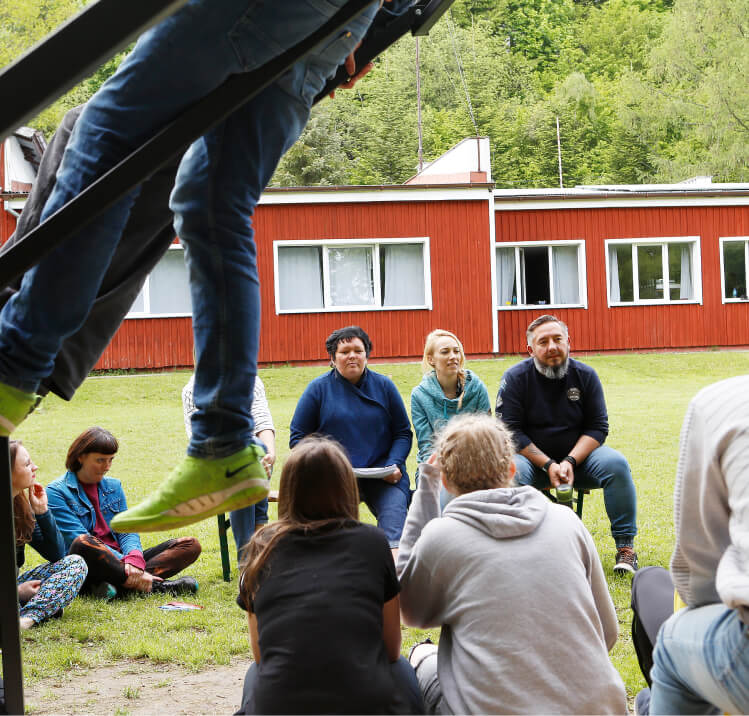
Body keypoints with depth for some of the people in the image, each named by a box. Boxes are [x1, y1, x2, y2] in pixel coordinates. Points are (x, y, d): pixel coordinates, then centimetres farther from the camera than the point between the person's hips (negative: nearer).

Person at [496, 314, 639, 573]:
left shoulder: (585, 375, 0)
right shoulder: (516, 378, -5)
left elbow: (597, 427, -1)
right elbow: (510, 431, -10)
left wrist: (569, 462, -18)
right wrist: (548, 465, -20)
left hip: (578, 457, 2)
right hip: (532, 459, -2)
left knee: (616, 463, -25)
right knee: (512, 471, -34)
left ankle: (625, 545, -16)